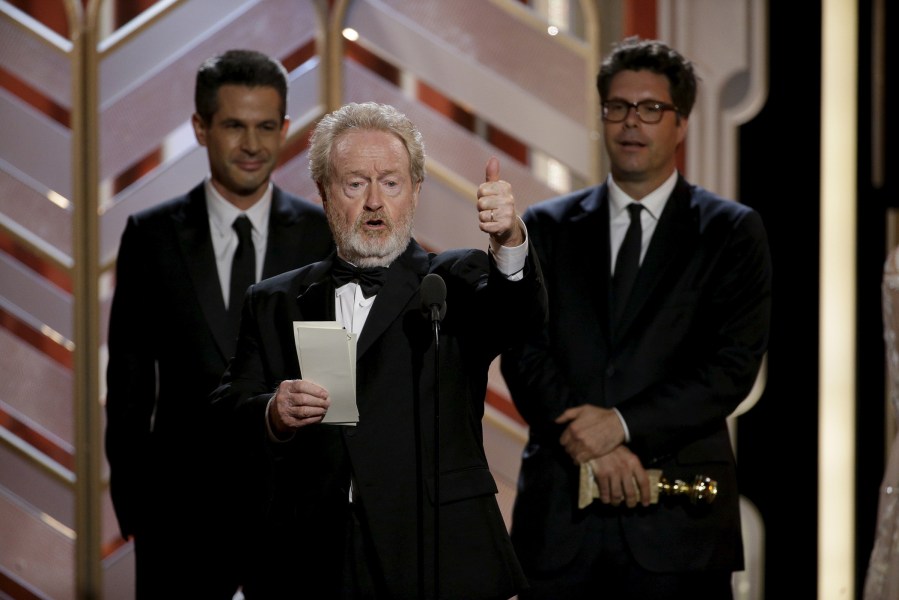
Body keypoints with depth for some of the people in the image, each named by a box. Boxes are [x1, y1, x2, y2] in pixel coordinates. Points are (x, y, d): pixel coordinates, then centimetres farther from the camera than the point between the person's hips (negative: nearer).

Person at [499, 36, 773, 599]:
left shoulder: (733, 231, 6)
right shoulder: (548, 227, 12)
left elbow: (736, 362, -4)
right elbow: (524, 351, 2)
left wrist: (624, 424, -14)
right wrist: (588, 443, -12)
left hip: (678, 513, -2)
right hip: (558, 511, 2)